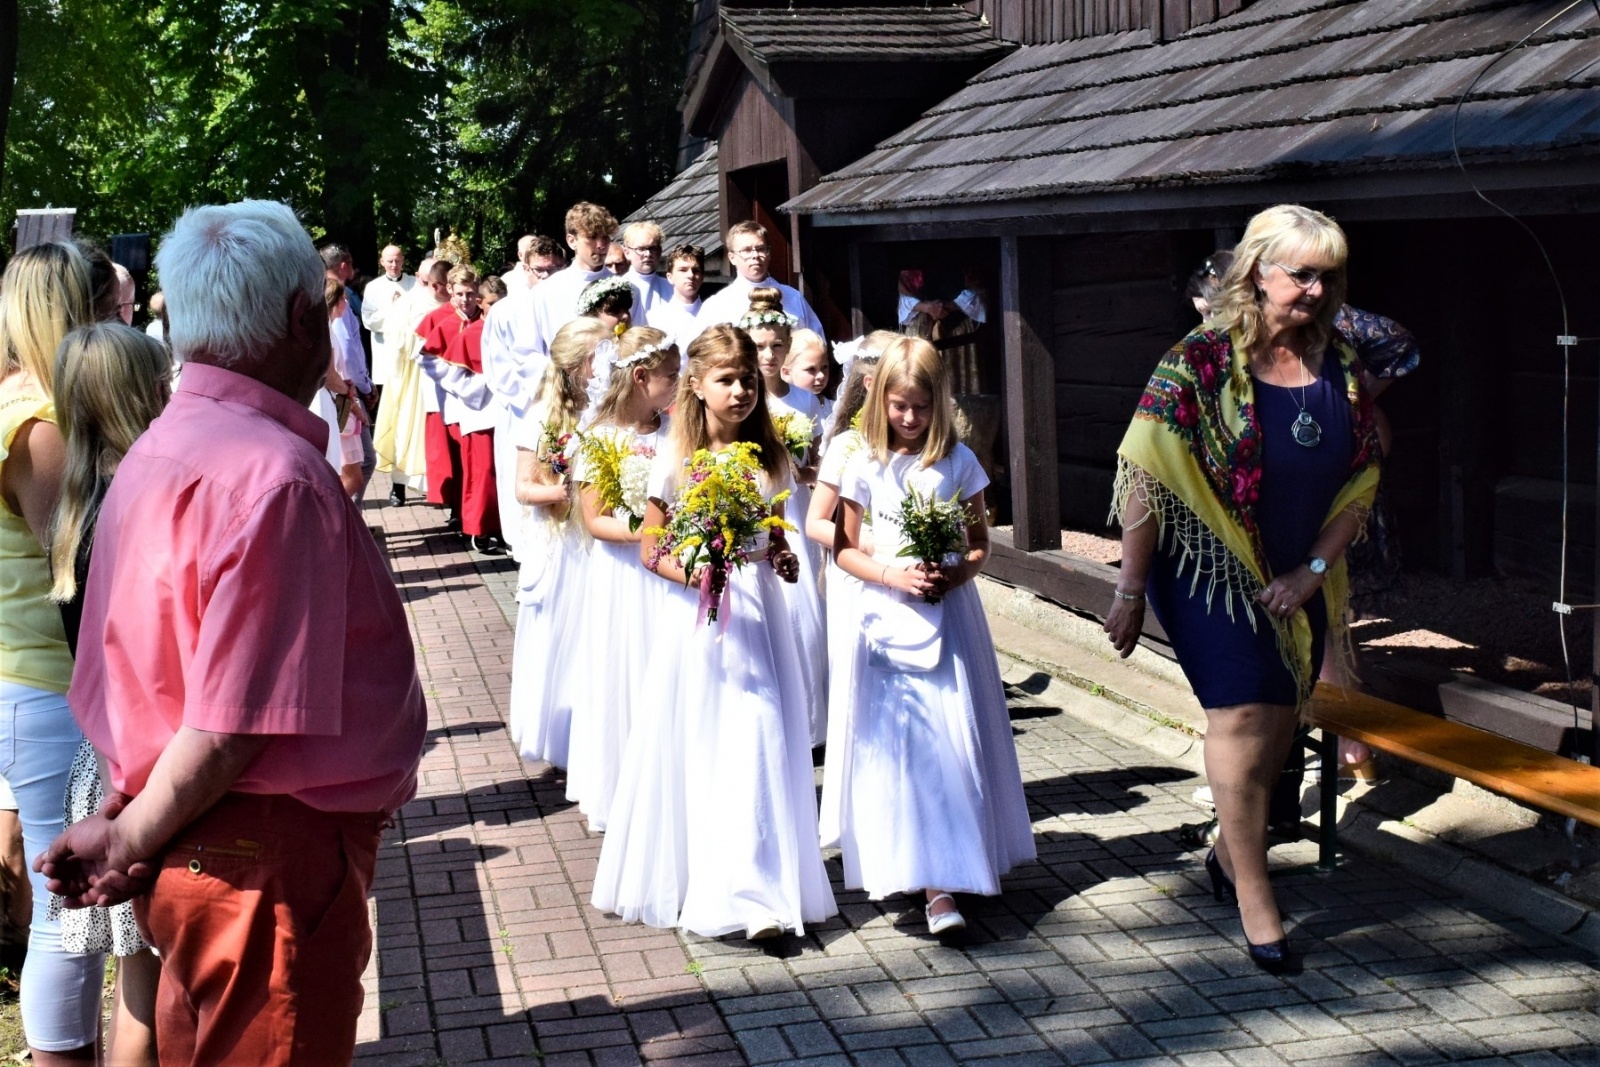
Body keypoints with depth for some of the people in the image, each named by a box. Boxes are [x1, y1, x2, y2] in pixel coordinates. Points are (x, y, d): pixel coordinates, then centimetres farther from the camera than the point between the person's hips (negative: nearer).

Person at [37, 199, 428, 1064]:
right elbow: (234, 726, -24)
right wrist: (133, 839, -11)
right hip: (271, 859, -9)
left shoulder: (162, 447, 7)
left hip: (193, 851, 9)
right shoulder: (275, 475, -23)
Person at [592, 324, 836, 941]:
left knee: (756, 744, -3)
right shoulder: (676, 462, -4)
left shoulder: (769, 458, 6)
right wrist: (695, 573, -18)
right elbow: (650, 550, -2)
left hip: (757, 612, 2)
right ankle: (685, 880, 18)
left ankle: (755, 892, 1)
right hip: (695, 617, -2)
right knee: (693, 746, 3)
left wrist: (781, 559, -3)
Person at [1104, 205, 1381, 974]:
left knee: (1277, 723, 14)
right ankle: (1254, 899, -1)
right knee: (1243, 718, -10)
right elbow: (1147, 480, -15)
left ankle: (1229, 850, 37)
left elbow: (1360, 481, 7)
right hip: (1210, 574, -6)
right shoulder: (1200, 363, -14)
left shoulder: (1338, 368, 2)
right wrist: (1130, 593, -14)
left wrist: (1313, 572, -4)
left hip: (1298, 584, 6)